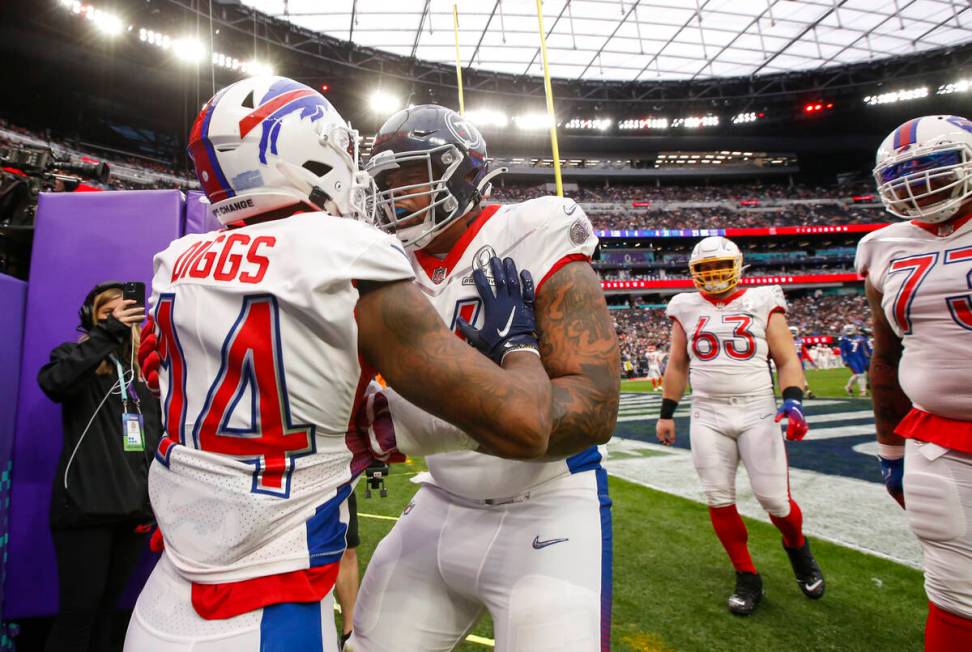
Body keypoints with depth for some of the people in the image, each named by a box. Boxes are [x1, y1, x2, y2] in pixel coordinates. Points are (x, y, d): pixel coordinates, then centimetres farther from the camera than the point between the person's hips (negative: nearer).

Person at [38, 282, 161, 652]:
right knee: (78, 612, 1)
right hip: (84, 508, -5)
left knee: (106, 610, 15)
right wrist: (109, 332, -29)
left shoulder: (141, 373, 13)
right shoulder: (79, 359, -1)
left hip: (134, 510, 5)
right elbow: (52, 381, -26)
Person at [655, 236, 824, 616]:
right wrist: (666, 413, 12)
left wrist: (793, 401, -15)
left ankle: (798, 549, 35)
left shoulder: (762, 303, 2)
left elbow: (787, 360, 1)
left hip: (757, 413, -2)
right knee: (719, 501, 2)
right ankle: (747, 579, 22)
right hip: (708, 418, 2)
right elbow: (677, 366, 14)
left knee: (775, 499, 0)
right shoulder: (687, 310, 7)